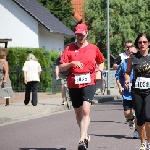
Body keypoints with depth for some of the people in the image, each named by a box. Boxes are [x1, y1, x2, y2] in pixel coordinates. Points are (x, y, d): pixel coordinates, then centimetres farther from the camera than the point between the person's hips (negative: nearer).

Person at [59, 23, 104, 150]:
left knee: (86, 110, -19)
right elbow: (61, 68, -1)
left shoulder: (93, 48, 7)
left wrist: (99, 71, 4)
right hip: (73, 84, 2)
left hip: (89, 83, -2)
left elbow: (101, 62, 23)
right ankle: (85, 135, 32)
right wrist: (72, 63, -17)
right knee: (78, 113, 12)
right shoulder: (69, 49, 5)